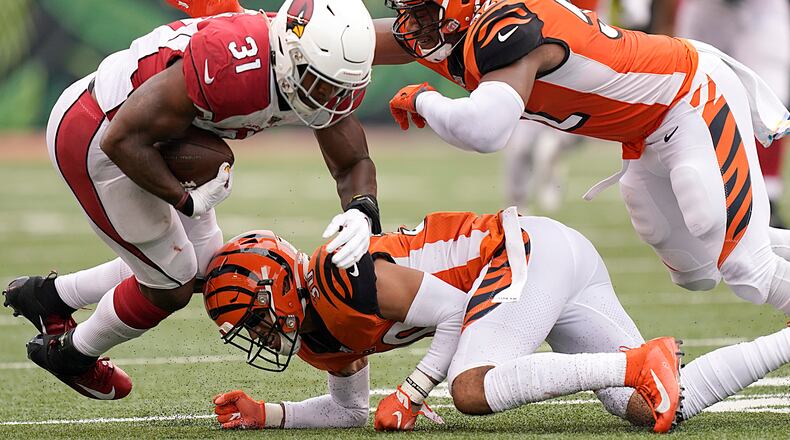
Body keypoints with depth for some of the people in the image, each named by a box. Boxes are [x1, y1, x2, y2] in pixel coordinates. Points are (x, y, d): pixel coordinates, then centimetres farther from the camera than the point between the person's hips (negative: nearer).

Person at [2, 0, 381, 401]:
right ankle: (71, 355, 27)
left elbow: (354, 163, -1)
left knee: (202, 265, 18)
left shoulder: (328, 80, -14)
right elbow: (122, 139, -32)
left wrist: (361, 212, -23)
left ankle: (48, 296, 33)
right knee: (172, 286, 0)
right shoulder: (230, 65, -38)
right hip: (94, 137, -9)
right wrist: (186, 200, -22)